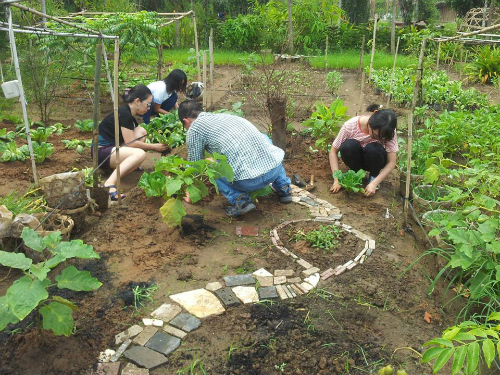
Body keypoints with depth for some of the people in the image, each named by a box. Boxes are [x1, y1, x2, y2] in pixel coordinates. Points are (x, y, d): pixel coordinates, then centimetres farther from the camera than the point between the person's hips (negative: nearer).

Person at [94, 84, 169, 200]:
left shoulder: (129, 114, 13)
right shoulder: (124, 114, -17)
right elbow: (131, 143, -17)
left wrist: (156, 144, 5)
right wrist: (154, 146, -8)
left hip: (111, 148, 10)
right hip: (101, 152, -10)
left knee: (141, 131, 4)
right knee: (140, 154, -31)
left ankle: (132, 165, -1)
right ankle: (109, 184, -38)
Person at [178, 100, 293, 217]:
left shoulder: (194, 129, 5)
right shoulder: (224, 115, 24)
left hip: (249, 182, -6)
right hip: (276, 168, 6)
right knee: (263, 138, 36)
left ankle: (239, 200, 1)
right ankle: (283, 188, 28)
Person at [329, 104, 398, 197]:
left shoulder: (388, 131, -26)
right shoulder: (350, 125, -29)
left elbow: (391, 162, -22)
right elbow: (333, 151, -19)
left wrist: (374, 183, -33)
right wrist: (337, 179, -27)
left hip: (374, 159, 0)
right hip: (357, 158, 0)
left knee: (373, 149, -35)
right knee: (349, 145, -34)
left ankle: (374, 176, -4)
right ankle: (356, 173, -5)